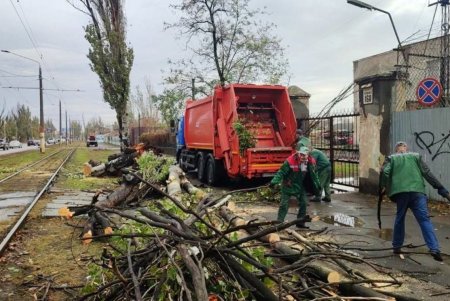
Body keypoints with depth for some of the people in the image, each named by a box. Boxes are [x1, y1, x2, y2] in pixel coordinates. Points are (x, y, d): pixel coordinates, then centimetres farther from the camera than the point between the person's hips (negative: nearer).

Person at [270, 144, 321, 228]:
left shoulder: (310, 162, -9)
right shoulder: (290, 161, -26)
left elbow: (313, 174, 6)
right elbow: (281, 172, -22)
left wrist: (317, 184, 11)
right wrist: (274, 182, -30)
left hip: (300, 186, 5)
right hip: (288, 186, -5)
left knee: (303, 203, 7)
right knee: (284, 204, -2)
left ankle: (300, 222, 21)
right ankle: (279, 222, 6)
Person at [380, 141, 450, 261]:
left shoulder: (391, 158, 14)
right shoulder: (416, 156, 16)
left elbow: (385, 172, -4)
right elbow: (427, 173, 8)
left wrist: (383, 186, 8)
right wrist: (440, 188, 8)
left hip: (400, 193, 0)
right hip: (417, 192, 0)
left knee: (399, 219, 16)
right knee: (424, 220, -3)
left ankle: (396, 246, 23)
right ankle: (434, 249, -14)